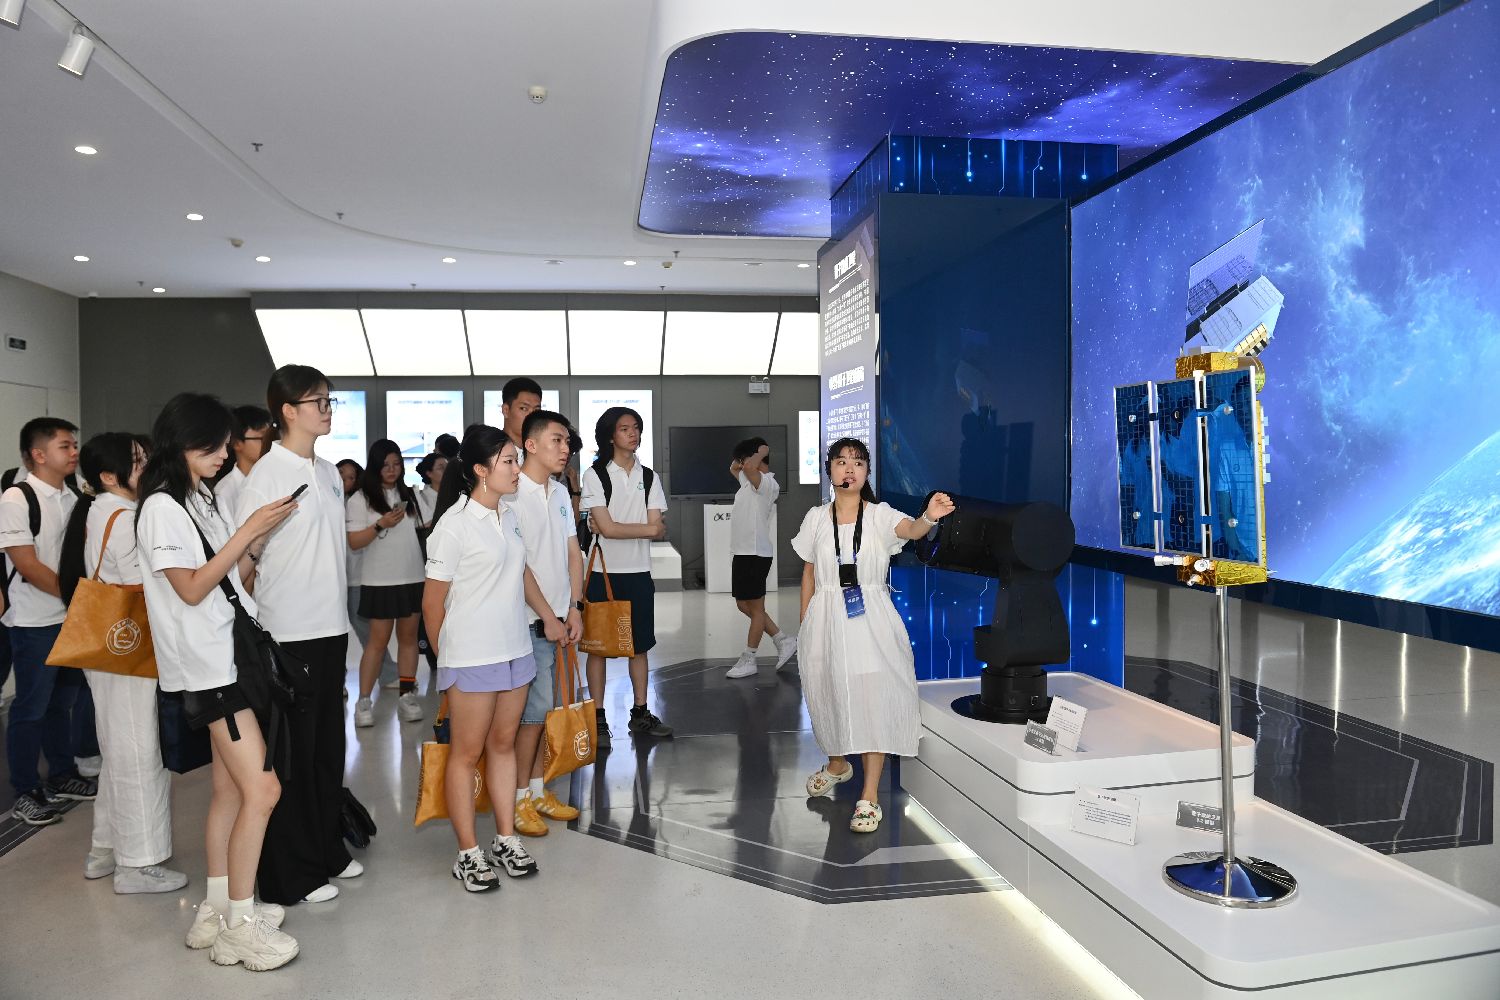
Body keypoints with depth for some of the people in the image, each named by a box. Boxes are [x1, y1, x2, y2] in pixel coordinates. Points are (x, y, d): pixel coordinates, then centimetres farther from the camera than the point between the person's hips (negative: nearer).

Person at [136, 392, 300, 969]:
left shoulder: (203, 501, 14)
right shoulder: (161, 507, -11)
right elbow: (191, 588, -17)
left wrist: (263, 538, -2)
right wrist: (248, 531, -19)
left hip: (232, 657, 9)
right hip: (208, 666, -9)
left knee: (230, 788, 13)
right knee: (261, 790, -9)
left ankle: (217, 910, 23)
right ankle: (239, 926, 2)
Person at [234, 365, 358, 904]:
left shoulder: (328, 472, 11)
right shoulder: (267, 473, -12)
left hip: (330, 627, 7)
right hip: (288, 632, -7)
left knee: (328, 744, 17)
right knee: (292, 751, 4)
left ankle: (327, 849, 31)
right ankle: (291, 872, 17)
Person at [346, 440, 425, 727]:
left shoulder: (409, 495, 11)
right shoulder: (360, 499, -4)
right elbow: (354, 542, -9)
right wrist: (380, 525, -21)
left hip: (413, 577, 4)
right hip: (380, 581, -4)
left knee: (409, 636, 6)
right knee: (379, 639, -3)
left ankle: (406, 695, 12)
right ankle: (364, 701, 6)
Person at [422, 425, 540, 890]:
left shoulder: (508, 516, 7)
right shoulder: (454, 525, -15)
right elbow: (432, 602, -9)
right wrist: (445, 661, 0)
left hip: (514, 651, 7)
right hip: (471, 657, -7)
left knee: (503, 744, 15)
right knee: (466, 752, 6)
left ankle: (506, 840, 27)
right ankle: (468, 853, 17)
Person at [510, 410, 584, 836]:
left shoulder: (560, 493, 11)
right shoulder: (513, 495, -13)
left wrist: (574, 608, 4)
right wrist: (548, 616, -14)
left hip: (559, 617, 7)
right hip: (530, 621, -7)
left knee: (541, 708, 13)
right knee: (536, 709, -3)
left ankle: (538, 790, 24)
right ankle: (519, 799, 11)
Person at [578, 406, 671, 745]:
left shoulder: (649, 477, 8)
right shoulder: (595, 475, -4)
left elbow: (658, 531, -2)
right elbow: (607, 528, -14)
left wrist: (616, 528, -13)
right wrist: (651, 529, -6)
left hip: (639, 572, 4)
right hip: (603, 573, -4)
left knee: (640, 644, 10)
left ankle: (640, 714, 20)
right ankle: (598, 720, 10)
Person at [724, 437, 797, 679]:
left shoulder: (768, 483, -14)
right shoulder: (749, 481, 15)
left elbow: (750, 468, -35)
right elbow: (734, 468, 34)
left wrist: (761, 452, -15)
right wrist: (743, 454, 15)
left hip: (756, 553, -10)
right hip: (742, 551, 10)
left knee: (755, 607, 1)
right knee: (743, 605, 14)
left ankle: (748, 660, 10)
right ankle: (783, 641, 21)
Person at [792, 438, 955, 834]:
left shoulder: (880, 515, -5)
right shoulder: (816, 518, 3)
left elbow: (910, 529, -27)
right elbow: (809, 574, 9)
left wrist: (929, 518, -50)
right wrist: (805, 624, 8)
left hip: (870, 618, -3)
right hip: (827, 618, 3)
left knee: (872, 699, -6)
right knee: (828, 693, 15)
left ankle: (870, 796, 2)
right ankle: (838, 764, 43)